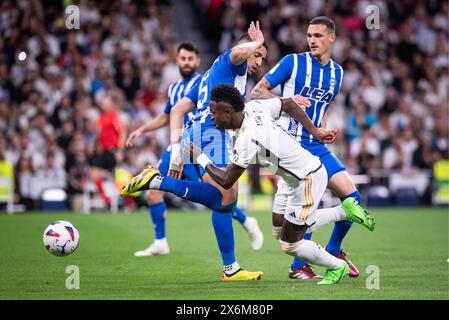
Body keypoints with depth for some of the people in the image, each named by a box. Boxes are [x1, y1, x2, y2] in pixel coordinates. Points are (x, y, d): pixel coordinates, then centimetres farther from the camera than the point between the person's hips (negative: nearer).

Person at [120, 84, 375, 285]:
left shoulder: (247, 140, -29)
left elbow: (226, 181, -20)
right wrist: (315, 132, 15)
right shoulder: (254, 107, -5)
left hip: (308, 180, -9)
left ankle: (337, 267, 18)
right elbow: (289, 104, 10)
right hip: (310, 167, 9)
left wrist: (200, 158, -8)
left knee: (290, 244, -1)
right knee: (282, 233, 17)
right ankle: (346, 210, 24)